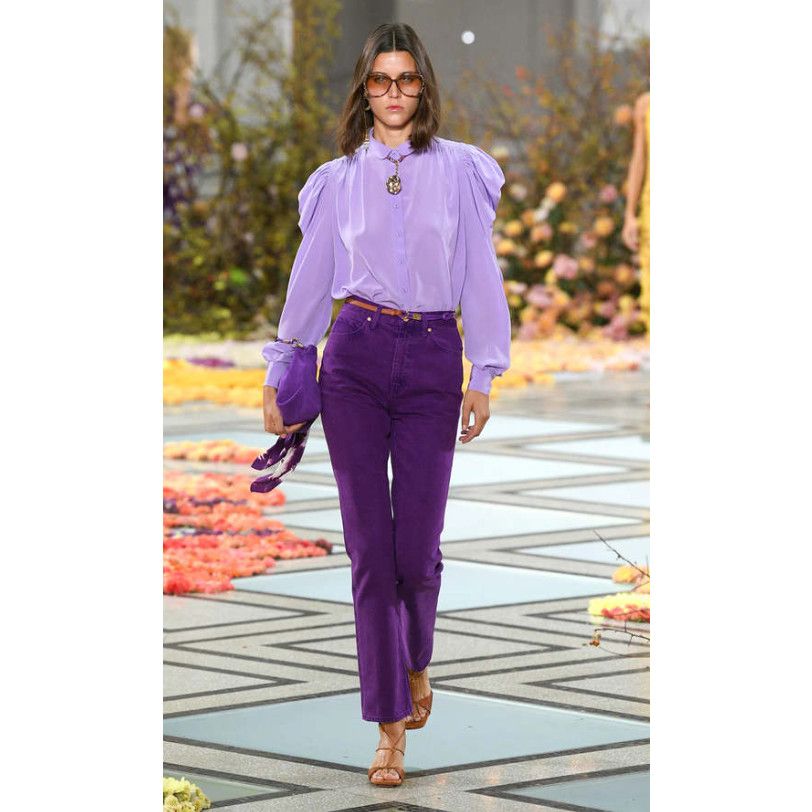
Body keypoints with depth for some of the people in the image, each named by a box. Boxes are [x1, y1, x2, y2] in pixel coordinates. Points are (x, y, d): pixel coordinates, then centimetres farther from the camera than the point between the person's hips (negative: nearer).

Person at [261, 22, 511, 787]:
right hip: (355, 356, 1)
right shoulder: (339, 178, 8)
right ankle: (392, 729, 0)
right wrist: (278, 371, 16)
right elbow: (310, 278, 15)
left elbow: (480, 274, 5)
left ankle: (415, 661, 30)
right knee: (370, 546, -4)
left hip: (432, 359, -1)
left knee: (417, 546, -4)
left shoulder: (458, 170, 5)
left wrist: (483, 374, 1)